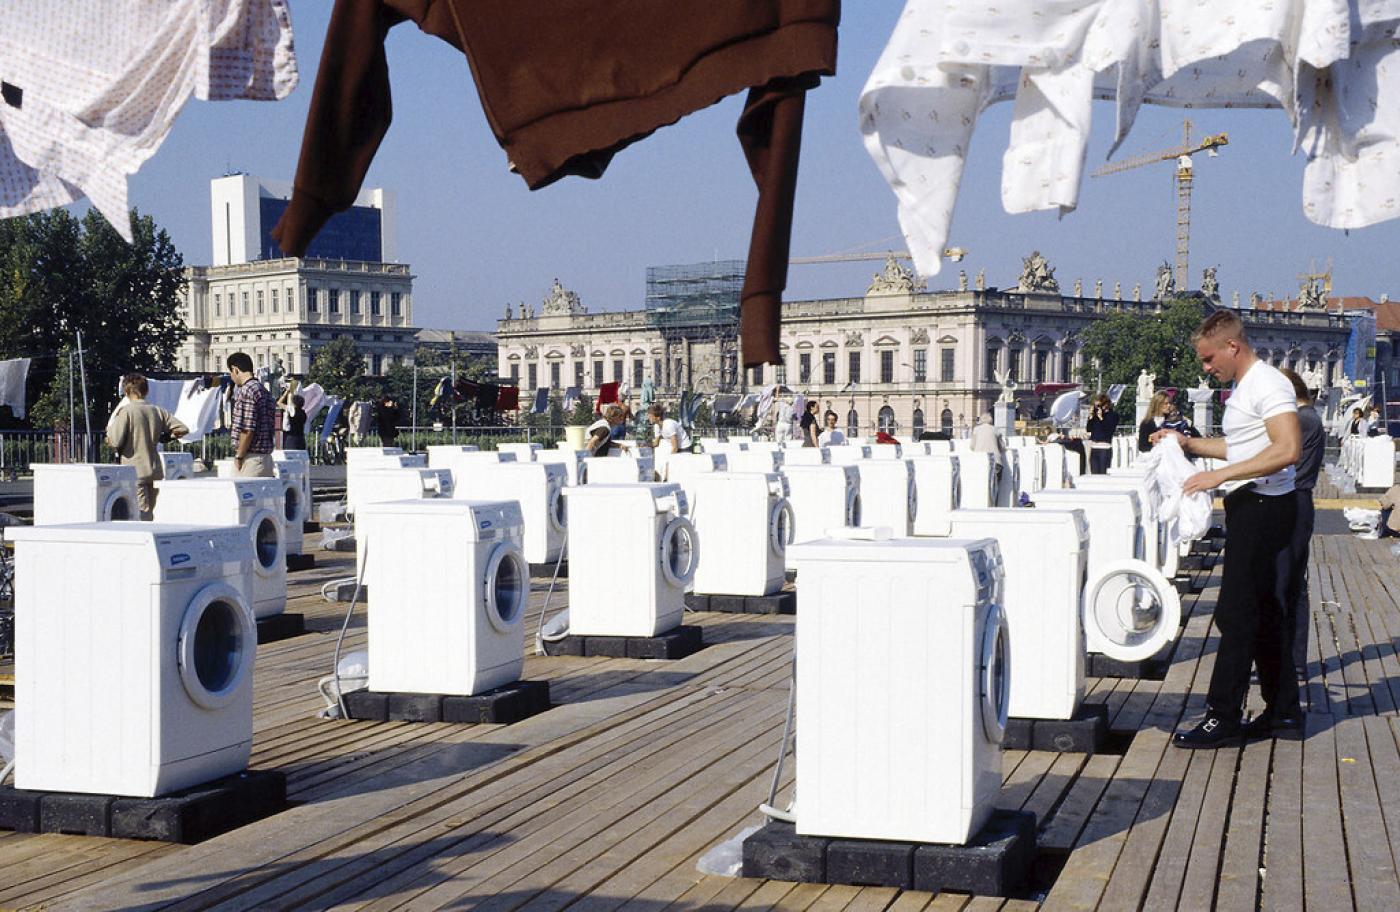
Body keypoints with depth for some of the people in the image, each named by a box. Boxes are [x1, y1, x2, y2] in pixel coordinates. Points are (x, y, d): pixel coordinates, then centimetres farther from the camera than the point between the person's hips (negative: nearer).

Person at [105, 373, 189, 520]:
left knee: (141, 514, -8)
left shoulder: (126, 411, -9)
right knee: (149, 512, 14)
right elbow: (183, 429, 4)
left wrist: (109, 429, 7)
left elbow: (115, 442, -14)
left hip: (135, 473, -5)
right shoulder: (157, 411, 6)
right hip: (155, 471, 6)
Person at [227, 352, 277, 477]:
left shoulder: (245, 391, -13)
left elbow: (247, 430, -19)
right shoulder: (264, 391, 15)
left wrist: (239, 456, -12)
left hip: (251, 457, -9)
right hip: (266, 457, 9)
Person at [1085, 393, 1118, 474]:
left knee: (1103, 474, -8)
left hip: (1105, 449, -5)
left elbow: (1109, 431, -13)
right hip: (1093, 447, 5)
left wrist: (1101, 418, -15)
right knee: (1094, 474, 4)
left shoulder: (1113, 415, -3)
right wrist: (1091, 417, 0)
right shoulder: (1095, 414, 11)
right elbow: (1088, 429, 10)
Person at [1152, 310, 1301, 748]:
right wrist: (1190, 443, 18)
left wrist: (1220, 475, -27)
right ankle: (1283, 708, 22)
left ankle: (1222, 718, -5)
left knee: (1236, 613, -9)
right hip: (1249, 506, 11)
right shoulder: (1243, 387, 17)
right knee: (1264, 612, 14)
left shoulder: (1268, 385, -15)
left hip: (1265, 507, -11)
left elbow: (1287, 450, -27)